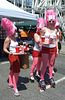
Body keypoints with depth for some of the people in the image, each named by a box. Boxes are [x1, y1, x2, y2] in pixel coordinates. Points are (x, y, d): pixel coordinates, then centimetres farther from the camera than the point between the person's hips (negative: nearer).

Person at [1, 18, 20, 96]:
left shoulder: (13, 37, 9)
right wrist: (9, 52, -33)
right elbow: (4, 49, -17)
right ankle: (15, 88, -2)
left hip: (16, 56, 9)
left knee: (12, 70, 19)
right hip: (12, 56, -9)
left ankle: (10, 84, 35)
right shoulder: (8, 39, -17)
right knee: (16, 71, -11)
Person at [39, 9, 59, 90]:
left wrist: (57, 50, 11)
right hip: (45, 48, -4)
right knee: (45, 64, -4)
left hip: (53, 49, 4)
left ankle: (50, 78, 25)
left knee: (51, 64, 10)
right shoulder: (44, 29, -3)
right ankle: (42, 79, 9)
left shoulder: (55, 30, 9)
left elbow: (56, 41, 13)